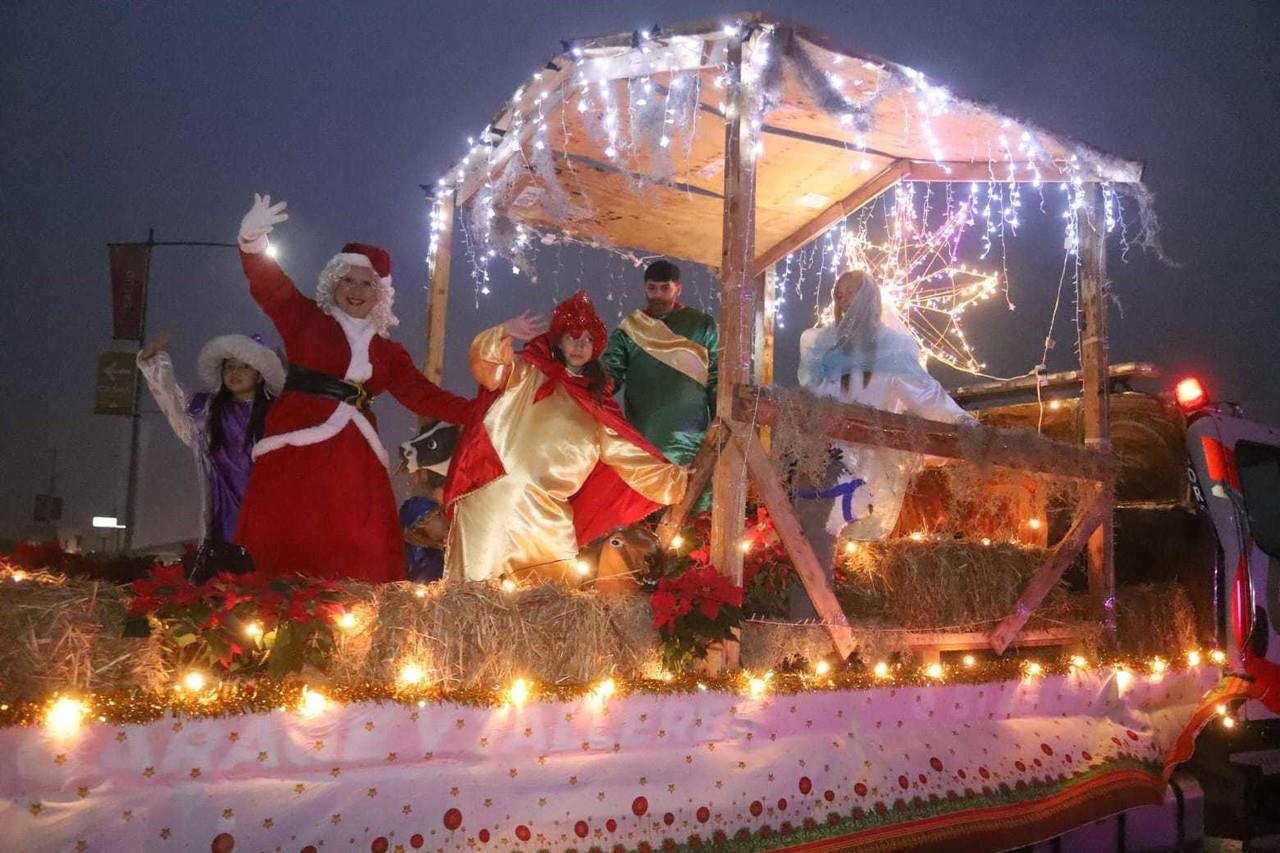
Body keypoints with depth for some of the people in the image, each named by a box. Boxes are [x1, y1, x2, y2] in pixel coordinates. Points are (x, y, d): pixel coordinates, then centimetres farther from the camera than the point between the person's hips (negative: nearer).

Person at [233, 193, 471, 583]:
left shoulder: (388, 351, 18)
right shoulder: (306, 318, 11)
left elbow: (423, 396, 12)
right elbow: (270, 286, -4)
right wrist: (253, 241, -25)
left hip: (352, 454, 3)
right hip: (297, 443, -3)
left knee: (360, 556, -6)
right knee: (285, 543, -11)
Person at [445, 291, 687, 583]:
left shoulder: (597, 405, 17)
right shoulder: (525, 375, 7)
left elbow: (629, 454, 14)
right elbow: (486, 364, -10)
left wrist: (677, 480, 5)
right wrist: (505, 333, -28)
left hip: (547, 515, 3)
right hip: (498, 499, -3)